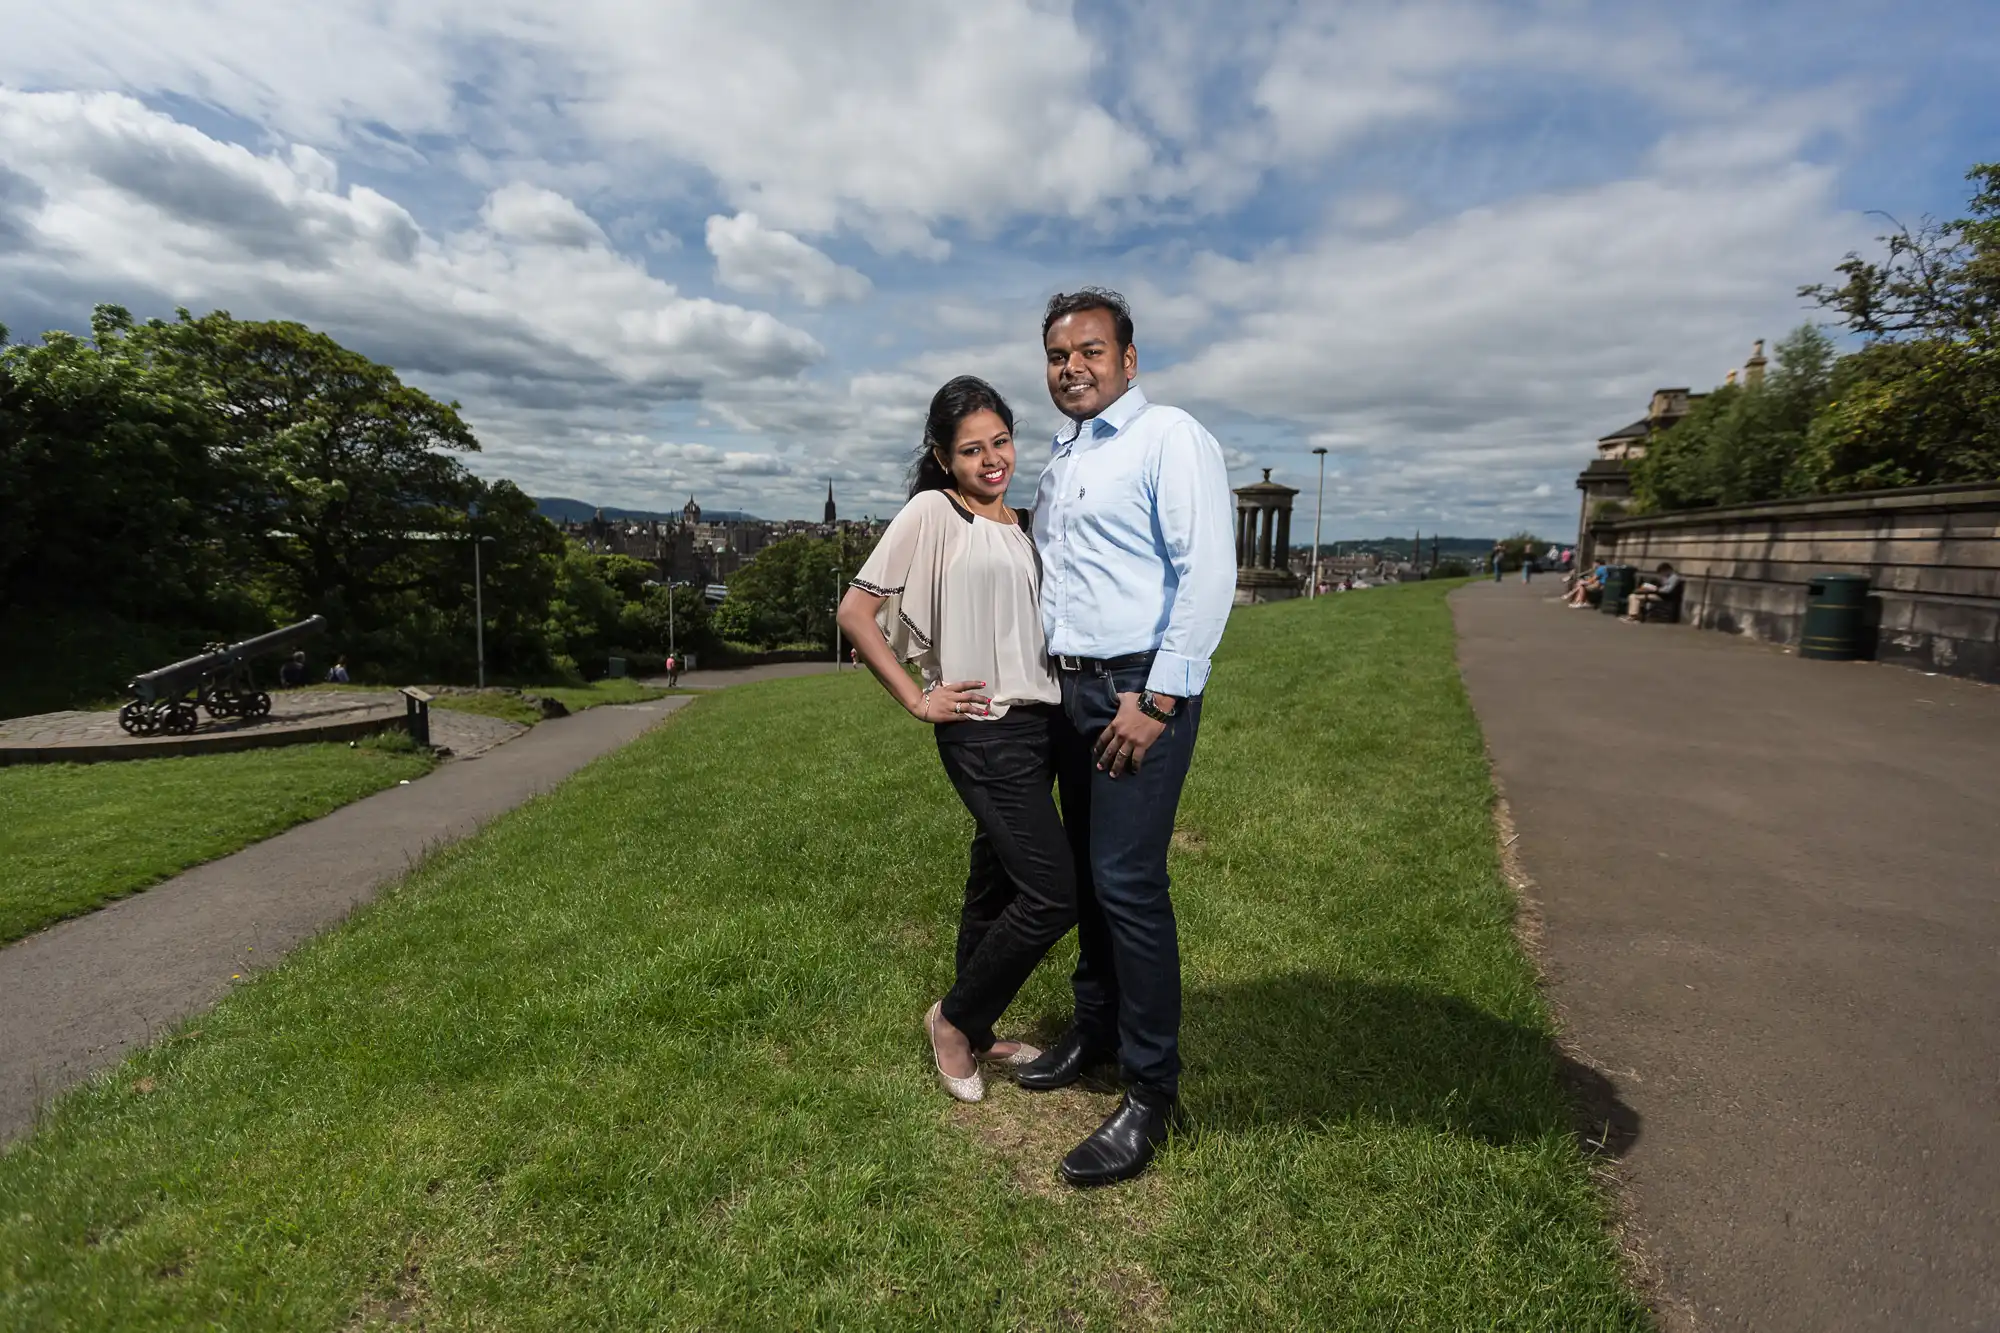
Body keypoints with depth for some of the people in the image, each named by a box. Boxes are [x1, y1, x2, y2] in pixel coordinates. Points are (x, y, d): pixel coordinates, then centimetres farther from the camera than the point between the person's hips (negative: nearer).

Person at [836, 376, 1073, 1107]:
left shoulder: (1023, 523, 13)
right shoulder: (932, 514, -7)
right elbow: (855, 612, -9)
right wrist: (917, 699, -11)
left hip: (1040, 723, 7)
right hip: (985, 731, -7)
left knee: (998, 883, 16)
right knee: (1055, 893, -9)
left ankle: (975, 1034, 34)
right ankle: (956, 1017, 14)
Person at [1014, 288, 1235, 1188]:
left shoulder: (1169, 438, -7)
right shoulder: (1058, 461, 18)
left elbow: (1207, 572, -16)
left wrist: (1158, 699, -19)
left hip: (1141, 690, -8)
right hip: (1071, 689, 8)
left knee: (1128, 884, -8)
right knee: (1086, 873, 15)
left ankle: (1152, 1092, 7)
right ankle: (1095, 1029, 32)